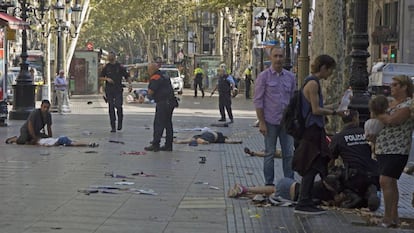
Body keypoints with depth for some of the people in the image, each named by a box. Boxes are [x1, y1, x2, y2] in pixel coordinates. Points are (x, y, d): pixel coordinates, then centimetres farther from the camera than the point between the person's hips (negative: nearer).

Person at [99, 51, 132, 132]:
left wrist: (130, 84, -7)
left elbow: (127, 76, 8)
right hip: (109, 90, 2)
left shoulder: (120, 66, 3)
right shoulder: (106, 67, 9)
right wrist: (107, 79, -7)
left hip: (118, 90, -2)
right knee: (111, 108, 1)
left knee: (118, 106, -14)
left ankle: (120, 123, 9)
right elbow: (101, 77, 13)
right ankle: (113, 127, 5)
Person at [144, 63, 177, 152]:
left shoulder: (155, 78, -12)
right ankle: (168, 145, 15)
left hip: (163, 103, -10)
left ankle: (155, 145, -5)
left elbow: (150, 92, -17)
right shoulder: (163, 77, 19)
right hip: (170, 102, 10)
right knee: (168, 124, 12)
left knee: (158, 124, -6)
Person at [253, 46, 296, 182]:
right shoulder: (264, 76, -5)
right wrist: (261, 122, -10)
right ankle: (269, 184, 13)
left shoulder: (290, 77, 8)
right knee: (270, 154, 5)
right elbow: (258, 100, -6)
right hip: (270, 122, -4)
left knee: (289, 154, 6)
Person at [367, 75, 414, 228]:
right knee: (390, 183, 11)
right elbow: (383, 123, 27)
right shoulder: (391, 102, 16)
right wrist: (374, 135, 9)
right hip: (383, 149, 9)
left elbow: (391, 120, -24)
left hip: (397, 150, -9)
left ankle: (387, 218, -11)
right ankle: (394, 218, 17)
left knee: (385, 181, -15)